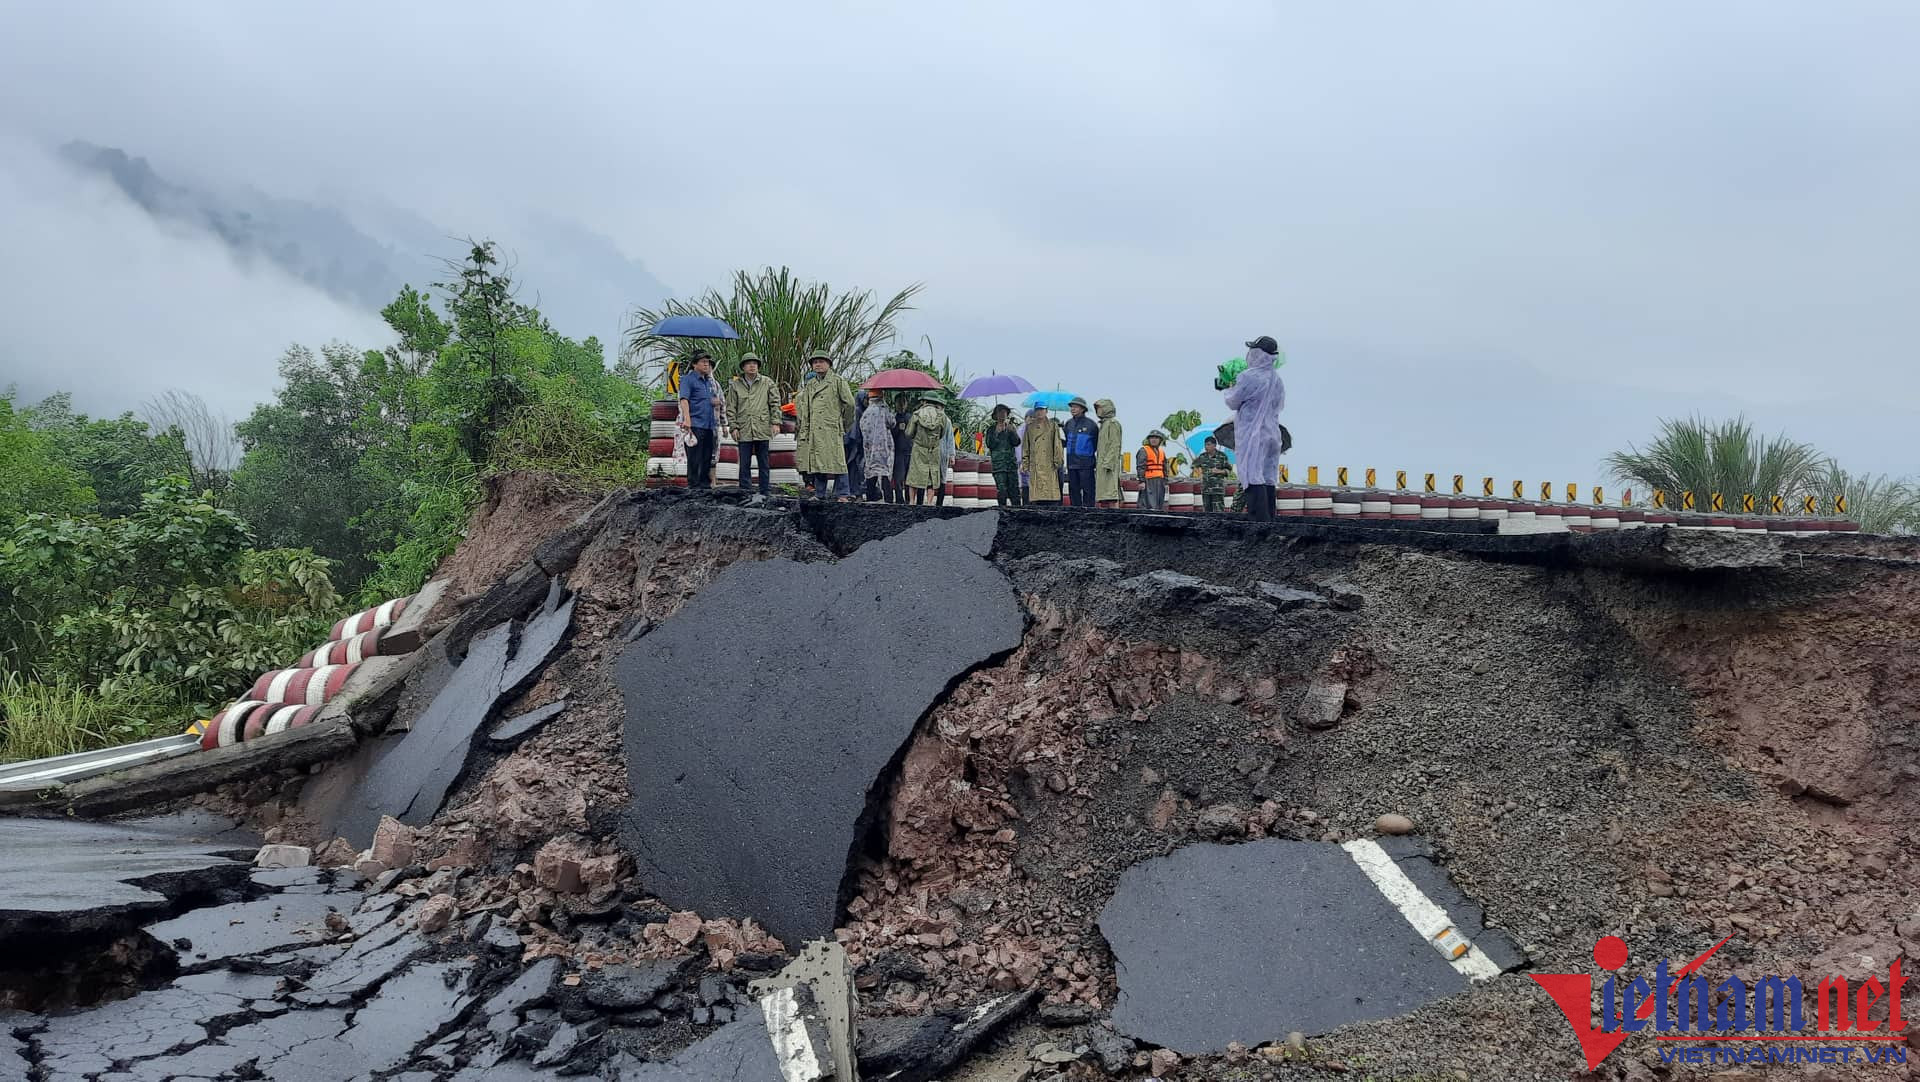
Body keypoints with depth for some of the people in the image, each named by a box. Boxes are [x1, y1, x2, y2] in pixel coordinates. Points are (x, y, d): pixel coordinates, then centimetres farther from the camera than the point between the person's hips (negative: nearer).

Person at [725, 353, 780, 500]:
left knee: (764, 463, 5)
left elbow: (775, 403, 6)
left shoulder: (768, 383, 7)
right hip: (744, 431, 0)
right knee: (744, 464, 3)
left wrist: (775, 422, -4)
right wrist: (733, 427, 0)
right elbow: (731, 408, 8)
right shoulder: (735, 385, 8)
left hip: (763, 430, 0)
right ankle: (744, 492, 9)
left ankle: (765, 492, 10)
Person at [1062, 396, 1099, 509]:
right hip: (1071, 463, 6)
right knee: (1073, 489, 9)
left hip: (1085, 463, -6)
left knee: (1087, 489, -6)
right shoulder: (1069, 423, 11)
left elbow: (1098, 443, 1)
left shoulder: (1090, 424, -4)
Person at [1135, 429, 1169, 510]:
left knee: (1159, 505, 8)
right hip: (1148, 481, -7)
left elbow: (1165, 469, 22)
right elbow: (1140, 467, -12)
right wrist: (1142, 481, -19)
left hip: (1160, 481, 7)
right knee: (1148, 503, -14)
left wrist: (1166, 482, 17)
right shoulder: (1144, 450, -4)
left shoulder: (1162, 452, 18)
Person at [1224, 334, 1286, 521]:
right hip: (1272, 434, 8)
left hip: (1252, 435, -8)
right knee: (1268, 480, 10)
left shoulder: (1249, 377, -13)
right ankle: (1270, 520, 12)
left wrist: (1230, 388, 17)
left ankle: (1261, 521, -18)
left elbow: (1233, 403, -4)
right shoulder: (1277, 380, 12)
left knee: (1253, 479, -10)